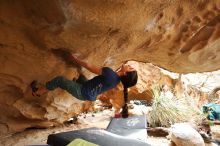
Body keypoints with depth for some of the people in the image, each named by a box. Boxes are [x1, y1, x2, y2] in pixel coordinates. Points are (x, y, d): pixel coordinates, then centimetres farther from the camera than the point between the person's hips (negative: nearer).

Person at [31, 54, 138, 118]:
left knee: (59, 79, -1)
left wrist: (75, 59, -13)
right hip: (90, 96, 8)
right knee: (81, 77, 30)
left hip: (82, 92, -8)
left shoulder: (110, 74, -32)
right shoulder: (117, 78, -8)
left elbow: (89, 66, -25)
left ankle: (37, 91, 22)